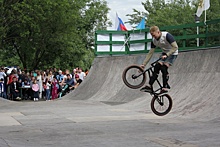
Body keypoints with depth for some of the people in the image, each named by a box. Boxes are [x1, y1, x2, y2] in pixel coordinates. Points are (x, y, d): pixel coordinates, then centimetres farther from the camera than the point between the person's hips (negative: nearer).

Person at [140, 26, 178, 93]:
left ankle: (165, 87, -12)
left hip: (172, 53, -6)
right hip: (164, 53, 6)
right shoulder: (154, 40, -6)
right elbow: (150, 53, -1)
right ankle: (150, 86, -8)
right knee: (157, 67, -11)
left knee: (164, 68, -22)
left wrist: (167, 55, -36)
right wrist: (144, 64, -6)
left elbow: (175, 47, -28)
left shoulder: (167, 35, -25)